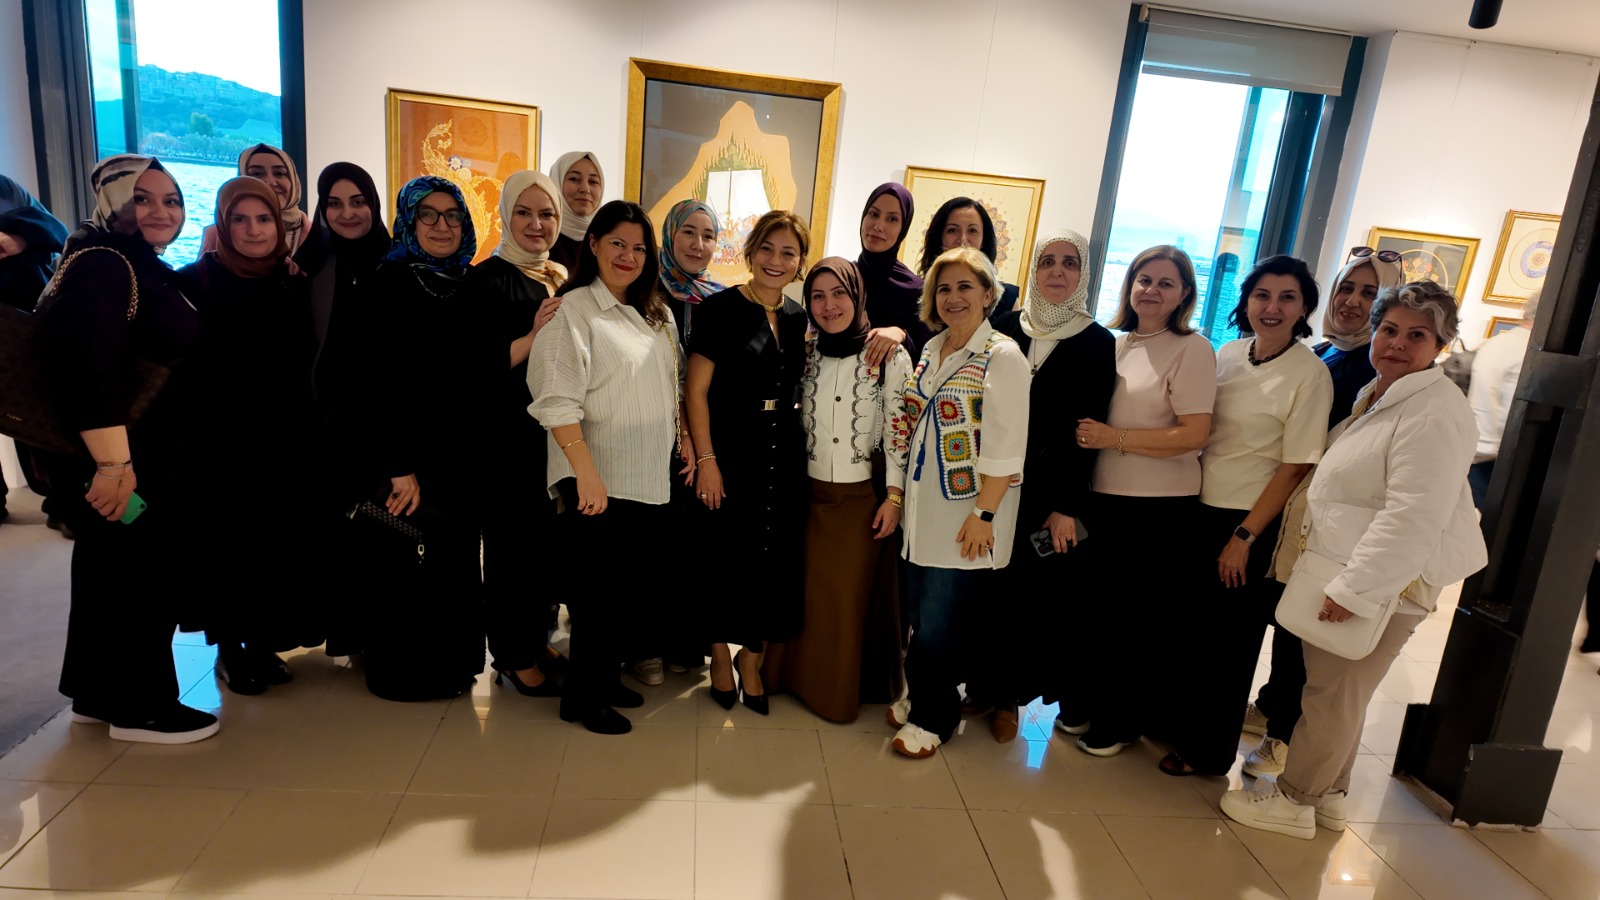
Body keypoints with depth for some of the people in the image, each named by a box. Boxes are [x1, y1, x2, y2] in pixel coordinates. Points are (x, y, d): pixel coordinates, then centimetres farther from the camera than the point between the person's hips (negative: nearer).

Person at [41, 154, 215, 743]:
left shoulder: (150, 270, 14)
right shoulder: (100, 265, -17)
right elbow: (86, 366, -28)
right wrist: (113, 462, -31)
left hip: (155, 456, 10)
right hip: (122, 460, -10)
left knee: (113, 573, 18)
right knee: (144, 577, 0)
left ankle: (98, 695, 32)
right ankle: (141, 708, 15)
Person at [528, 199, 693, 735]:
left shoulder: (655, 315, 15)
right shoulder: (573, 310, -7)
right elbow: (557, 401, -15)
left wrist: (684, 440, 14)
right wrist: (586, 473, -21)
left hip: (651, 480, 7)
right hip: (598, 483, -7)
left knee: (644, 591, 10)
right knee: (602, 594, 0)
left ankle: (608, 676, 31)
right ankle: (583, 698, 20)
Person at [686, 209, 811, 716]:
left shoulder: (799, 318, 9)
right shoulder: (721, 308, -7)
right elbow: (696, 390, -10)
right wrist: (706, 459, -14)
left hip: (784, 455, 5)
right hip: (731, 451, -5)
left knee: (776, 557, 9)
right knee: (727, 555, 5)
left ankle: (750, 659, 28)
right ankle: (720, 656, 28)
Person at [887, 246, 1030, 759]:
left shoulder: (1003, 357, -10)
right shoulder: (931, 349, 11)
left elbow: (1004, 446, -14)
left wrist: (984, 513, -17)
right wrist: (900, 495, 6)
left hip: (966, 515, -6)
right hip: (923, 508, 6)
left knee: (941, 621, 1)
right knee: (920, 613, 12)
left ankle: (934, 717, 20)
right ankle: (920, 697, 32)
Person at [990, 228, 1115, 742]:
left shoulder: (1098, 344, -1)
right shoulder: (1005, 327, 4)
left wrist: (1066, 506, -10)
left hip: (1047, 492, -2)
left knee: (1029, 596, 6)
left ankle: (1009, 698, 23)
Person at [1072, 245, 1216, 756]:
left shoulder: (1191, 348, -8)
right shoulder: (1114, 345, 9)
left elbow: (1194, 434, -16)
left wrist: (1113, 437, -17)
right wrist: (1086, 434, 1)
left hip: (1162, 509, -5)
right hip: (1105, 500, 5)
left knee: (1140, 618, 9)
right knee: (1095, 606, 13)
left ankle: (1122, 721, 26)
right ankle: (1083, 704, 32)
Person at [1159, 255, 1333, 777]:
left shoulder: (1310, 374, -11)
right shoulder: (1228, 354, 5)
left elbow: (1296, 466, -13)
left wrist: (1244, 536, -14)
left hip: (1252, 523, -5)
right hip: (1199, 510, 5)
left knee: (1227, 640, 8)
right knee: (1183, 622, 13)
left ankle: (1208, 752, 25)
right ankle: (1171, 719, 34)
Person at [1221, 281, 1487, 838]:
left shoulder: (1434, 414, -18)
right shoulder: (1379, 396, 13)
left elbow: (1414, 516, -24)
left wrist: (1355, 589, -23)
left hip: (1384, 584, -9)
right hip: (1345, 572, 9)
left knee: (1334, 693, 2)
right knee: (1339, 691, 18)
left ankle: (1294, 798, 17)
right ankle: (1327, 795, 32)